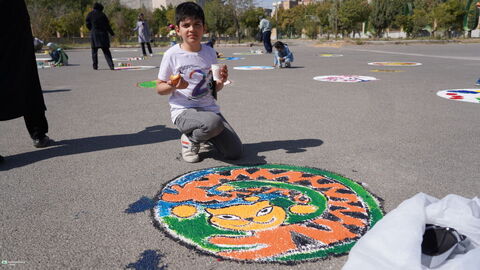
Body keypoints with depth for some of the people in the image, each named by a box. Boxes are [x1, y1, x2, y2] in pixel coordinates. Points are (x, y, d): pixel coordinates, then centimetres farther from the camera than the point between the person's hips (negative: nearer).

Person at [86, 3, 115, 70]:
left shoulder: (90, 15, 5)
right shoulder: (102, 15, 3)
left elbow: (88, 25, 5)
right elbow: (107, 25, 3)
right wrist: (112, 33, 13)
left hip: (94, 34, 0)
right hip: (103, 34, 0)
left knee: (94, 51, 8)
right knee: (106, 51, 1)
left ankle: (95, 66, 6)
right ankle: (111, 65, -9)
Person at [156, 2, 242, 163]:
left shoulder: (210, 53, 5)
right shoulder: (172, 54, -8)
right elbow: (159, 89, -1)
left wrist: (220, 82, -9)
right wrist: (173, 86, -22)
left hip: (209, 109, 5)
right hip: (183, 112, -4)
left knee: (234, 152, -6)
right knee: (214, 122, -37)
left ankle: (203, 134, 21)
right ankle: (189, 140, -3)